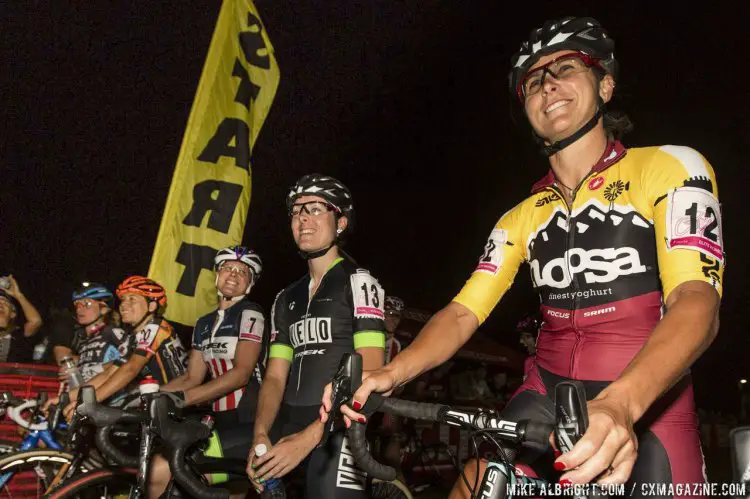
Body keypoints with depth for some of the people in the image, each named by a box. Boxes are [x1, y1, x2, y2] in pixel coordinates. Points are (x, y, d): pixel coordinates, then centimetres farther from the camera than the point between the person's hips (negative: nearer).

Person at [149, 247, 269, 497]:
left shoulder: (250, 313, -6)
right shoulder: (203, 324, 17)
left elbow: (241, 373, -18)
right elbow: (192, 378, 15)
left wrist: (182, 399, -27)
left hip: (249, 424, -8)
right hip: (222, 421, 8)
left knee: (159, 472, -19)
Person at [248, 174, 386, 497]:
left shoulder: (358, 282, -2)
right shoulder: (286, 299, 17)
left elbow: (369, 374, -12)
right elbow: (275, 376, 11)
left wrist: (309, 437, -19)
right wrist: (261, 434, -8)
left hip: (339, 430, -6)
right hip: (289, 430, 6)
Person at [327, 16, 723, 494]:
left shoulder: (672, 168, -6)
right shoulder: (523, 218, 7)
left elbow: (697, 301, -20)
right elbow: (462, 313, 1)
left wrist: (620, 404, -38)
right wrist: (391, 373, -19)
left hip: (649, 407, -2)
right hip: (547, 399, 3)